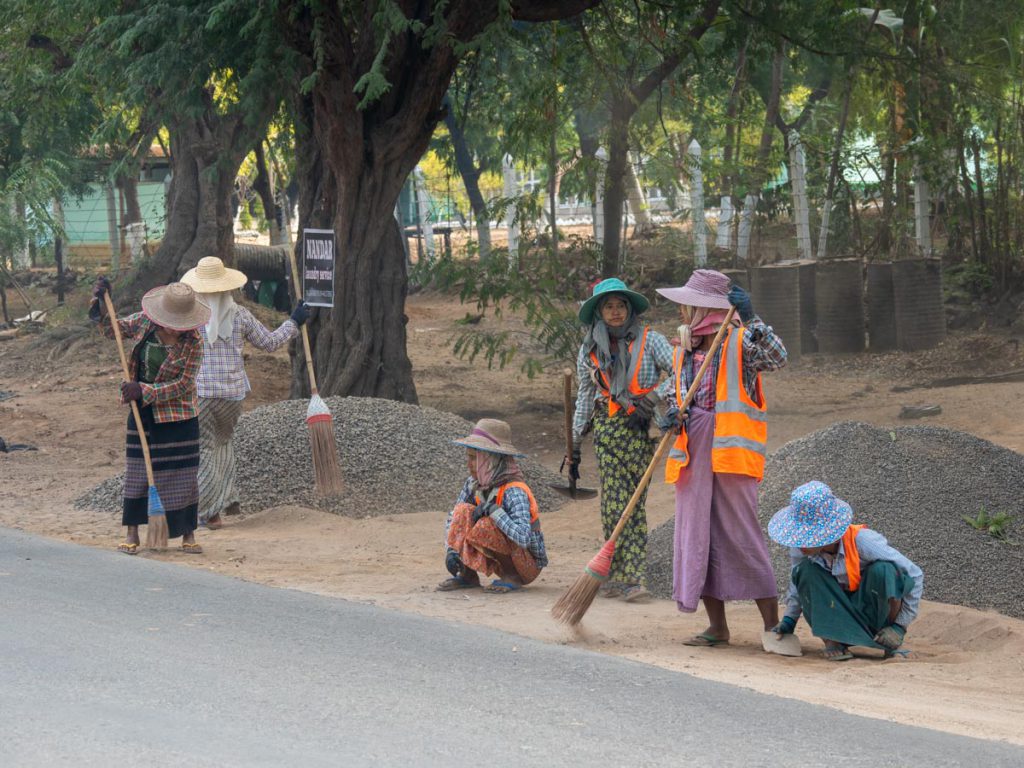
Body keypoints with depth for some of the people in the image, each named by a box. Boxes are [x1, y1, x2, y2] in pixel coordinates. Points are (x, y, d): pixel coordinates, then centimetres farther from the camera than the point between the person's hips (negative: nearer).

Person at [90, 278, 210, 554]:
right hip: (143, 414, 3)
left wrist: (144, 391, -23)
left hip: (177, 417, -3)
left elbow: (182, 385, -17)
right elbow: (112, 329, 10)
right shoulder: (144, 323, -6)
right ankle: (132, 533, 13)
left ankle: (188, 535, 10)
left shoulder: (193, 343, -16)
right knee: (137, 472, 5)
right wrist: (100, 302, -6)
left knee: (182, 474, 0)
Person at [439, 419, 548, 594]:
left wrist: (493, 510, -35)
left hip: (528, 565, -7)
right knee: (462, 512, -10)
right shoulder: (474, 484, -5)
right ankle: (467, 575, -1)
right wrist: (451, 551, -10)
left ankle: (512, 577, -11)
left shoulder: (514, 492, -28)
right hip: (501, 561, 7)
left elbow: (524, 538, -40)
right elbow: (453, 518, 5)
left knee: (483, 527, -30)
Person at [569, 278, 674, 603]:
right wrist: (574, 445, 19)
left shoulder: (648, 340, 3)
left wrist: (649, 403, -14)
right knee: (614, 505, -6)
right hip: (607, 429, 3)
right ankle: (629, 576, -3)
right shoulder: (589, 351, 14)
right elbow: (584, 399, 20)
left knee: (632, 503, -6)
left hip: (642, 428, -3)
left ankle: (629, 576, -3)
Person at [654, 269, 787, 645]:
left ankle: (772, 624, -2)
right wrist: (672, 413, 2)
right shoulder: (684, 352, 15)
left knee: (741, 536, -8)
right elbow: (673, 390, 24)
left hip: (730, 453, -7)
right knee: (697, 536, 5)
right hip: (693, 454, 7)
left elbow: (776, 357, -22)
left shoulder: (739, 343, -5)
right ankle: (716, 626, 13)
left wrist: (750, 320, -29)